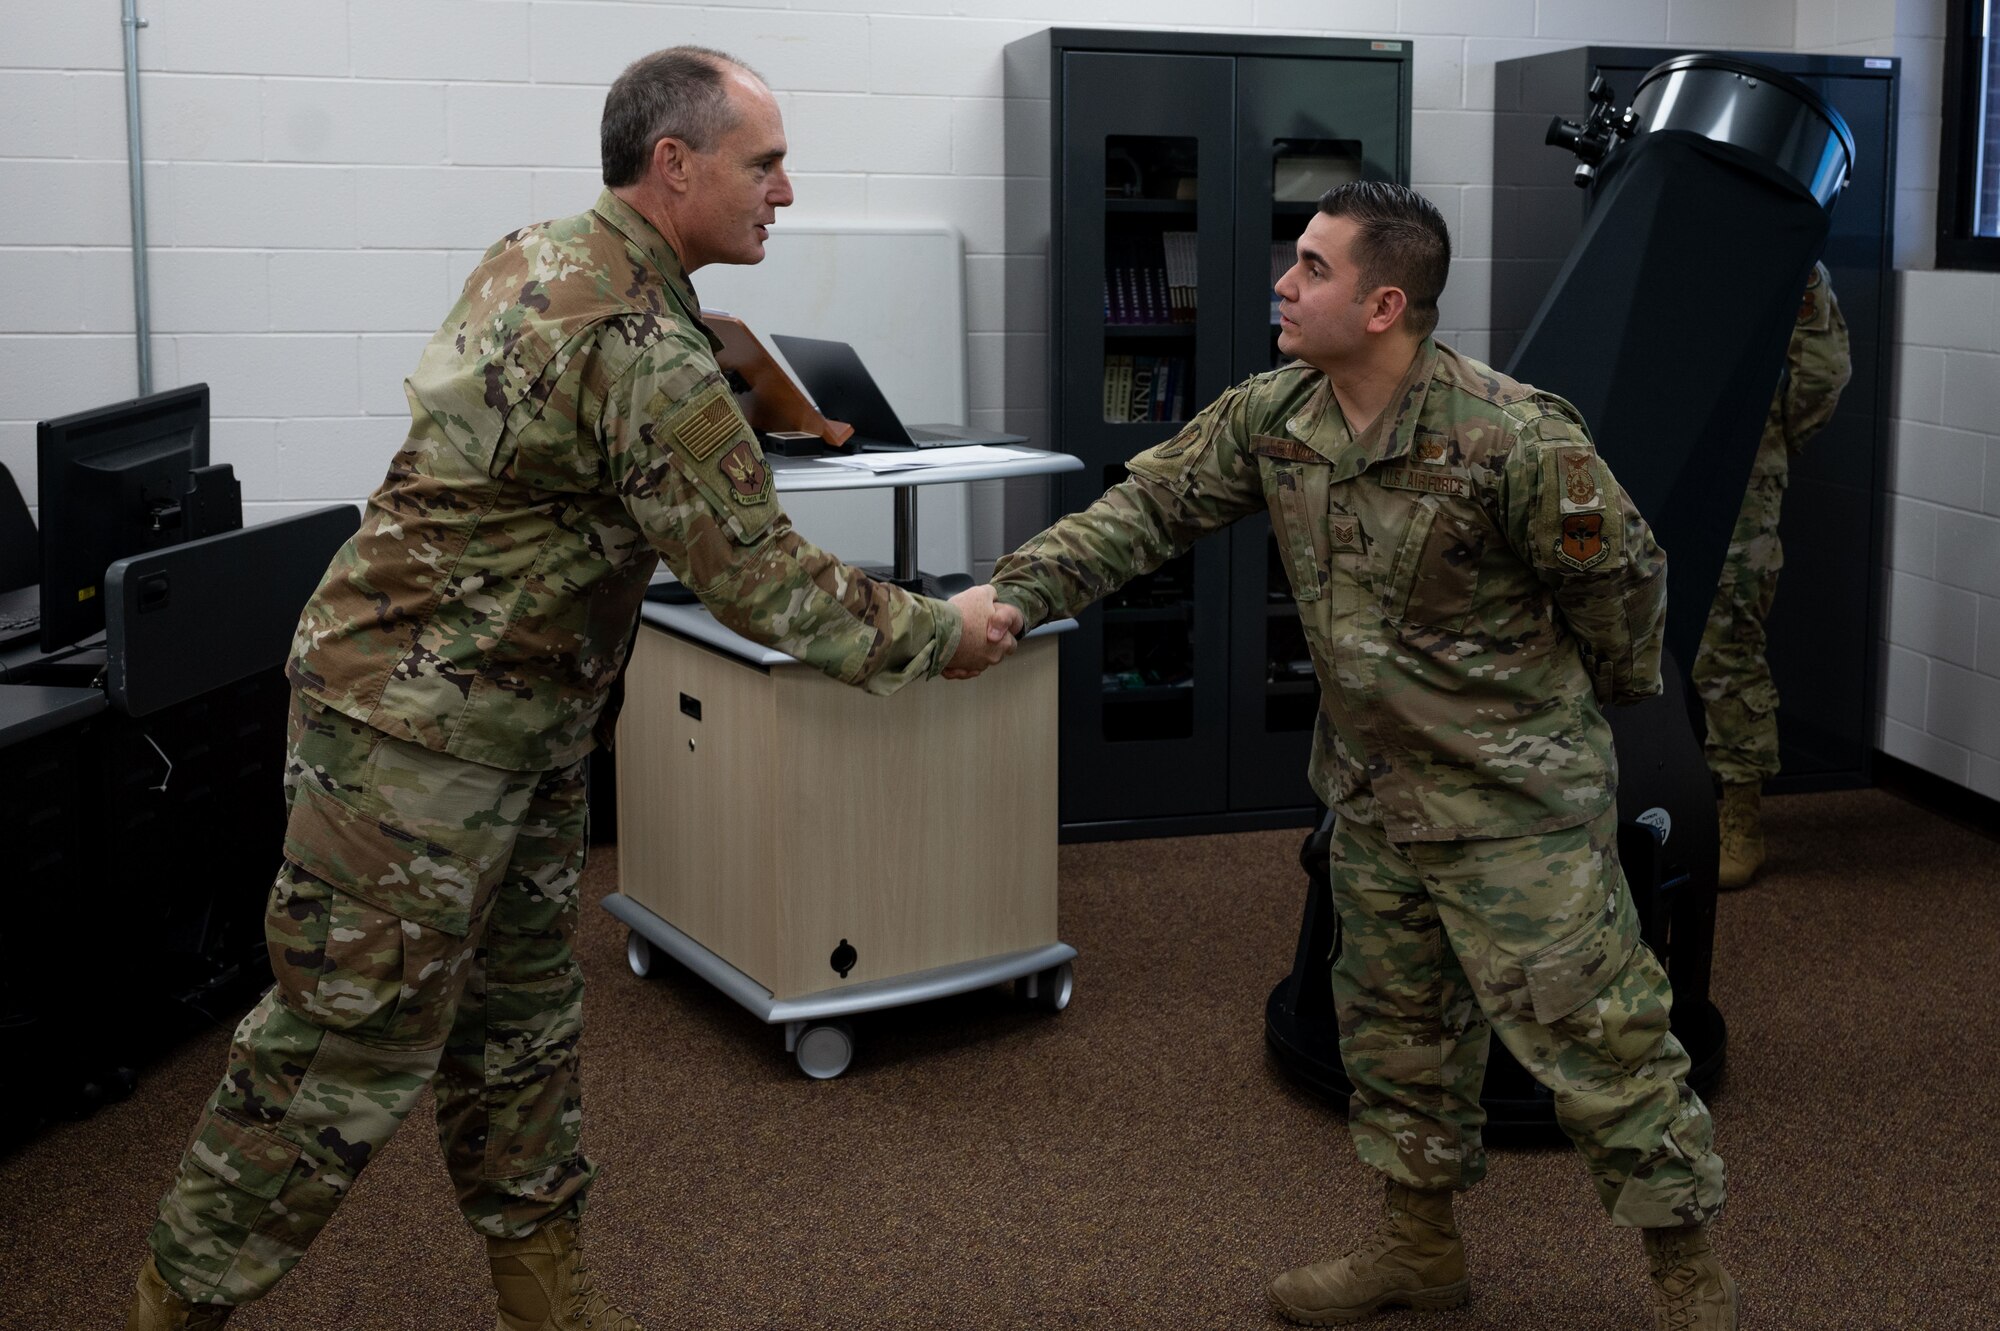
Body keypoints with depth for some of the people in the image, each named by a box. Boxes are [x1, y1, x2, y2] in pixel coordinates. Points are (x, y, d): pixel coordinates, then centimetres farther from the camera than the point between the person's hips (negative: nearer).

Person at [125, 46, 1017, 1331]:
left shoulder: (538, 255, 6)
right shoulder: (638, 345, -24)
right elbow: (766, 581, -21)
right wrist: (943, 632, -8)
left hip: (517, 730, 10)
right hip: (418, 735, -10)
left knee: (523, 1021, 16)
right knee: (350, 1052, 2)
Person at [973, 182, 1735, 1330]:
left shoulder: (1514, 439, -23)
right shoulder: (1269, 419, -4)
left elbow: (1621, 580, -11)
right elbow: (1148, 508, 0)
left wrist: (1586, 707, 6)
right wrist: (1023, 590, -13)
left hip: (1515, 801, -7)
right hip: (1372, 796, 7)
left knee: (1596, 1038, 0)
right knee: (1398, 1028, 20)